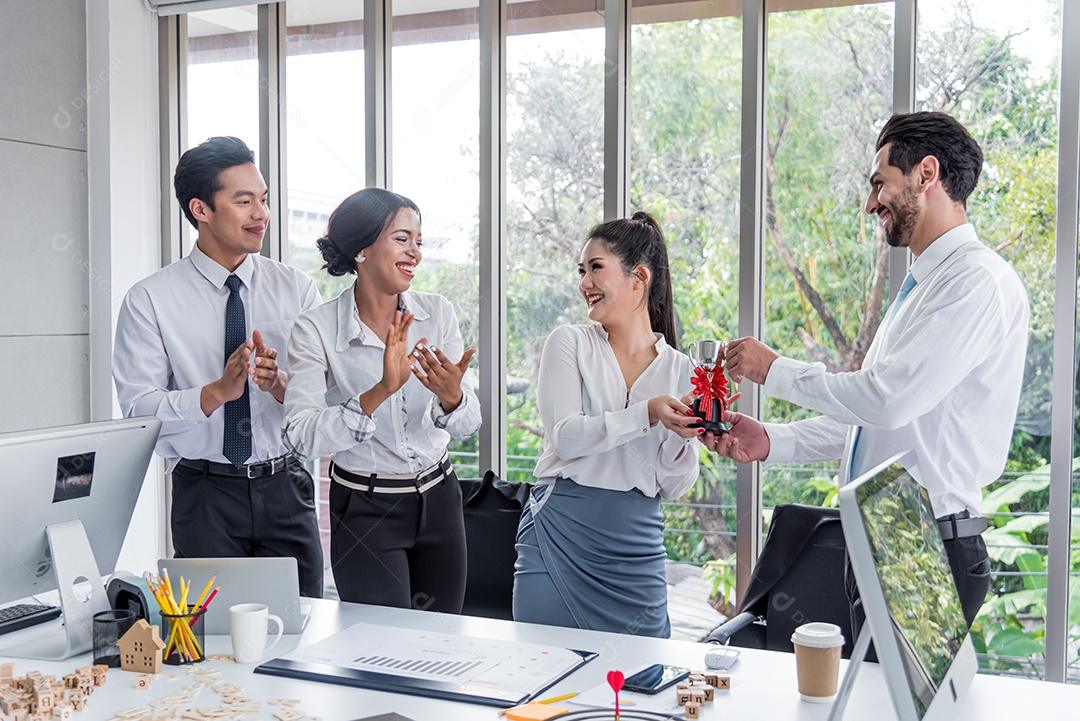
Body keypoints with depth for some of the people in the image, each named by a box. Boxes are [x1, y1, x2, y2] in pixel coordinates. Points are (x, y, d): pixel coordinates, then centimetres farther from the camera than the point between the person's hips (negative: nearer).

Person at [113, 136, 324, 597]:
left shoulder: (296, 289, 4)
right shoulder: (150, 300, -2)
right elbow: (138, 407, -10)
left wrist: (280, 383, -22)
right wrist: (216, 392, -24)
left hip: (285, 490, 2)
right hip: (204, 494, -2)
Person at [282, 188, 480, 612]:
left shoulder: (437, 313, -3)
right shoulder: (316, 329, -13)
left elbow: (467, 425, -7)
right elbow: (301, 437, -24)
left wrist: (451, 397, -29)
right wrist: (380, 392, -35)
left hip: (438, 499, 4)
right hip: (364, 509, -4)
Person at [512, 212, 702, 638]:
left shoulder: (681, 370, 5)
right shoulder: (569, 343, 2)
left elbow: (673, 488, 5)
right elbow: (565, 436, -12)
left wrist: (683, 437, -14)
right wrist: (647, 413, -22)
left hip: (637, 551, 2)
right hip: (560, 537, -1)